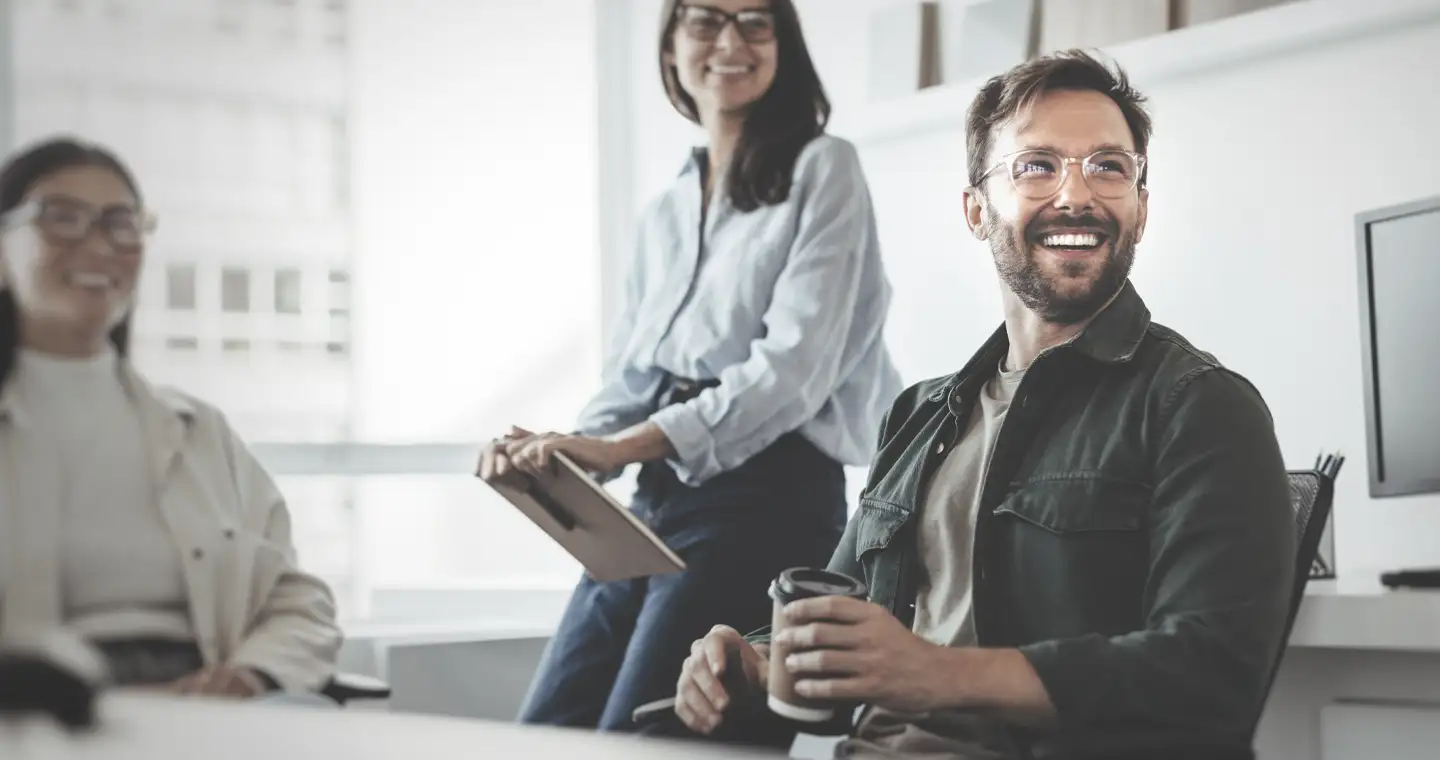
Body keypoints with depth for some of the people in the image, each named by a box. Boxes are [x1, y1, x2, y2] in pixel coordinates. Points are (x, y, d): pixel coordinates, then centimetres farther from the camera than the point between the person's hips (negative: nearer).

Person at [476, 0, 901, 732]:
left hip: (767, 500, -7)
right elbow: (629, 377, 16)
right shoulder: (665, 209, 19)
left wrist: (622, 449, -24)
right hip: (654, 501, 7)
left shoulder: (821, 168, -1)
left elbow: (795, 366, -13)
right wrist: (558, 452, -7)